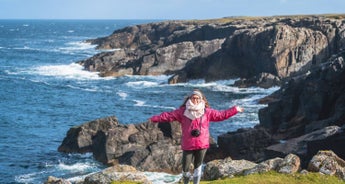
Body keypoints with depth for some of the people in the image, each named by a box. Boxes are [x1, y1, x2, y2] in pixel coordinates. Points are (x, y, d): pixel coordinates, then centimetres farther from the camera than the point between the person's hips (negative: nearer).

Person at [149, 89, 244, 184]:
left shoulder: (207, 112, 3)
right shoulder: (183, 111, 1)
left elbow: (221, 115, 5)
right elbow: (168, 115, 0)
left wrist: (235, 110, 1)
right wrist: (155, 118, -5)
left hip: (202, 145, 1)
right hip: (187, 145, -1)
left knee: (198, 166, 10)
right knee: (185, 168, 2)